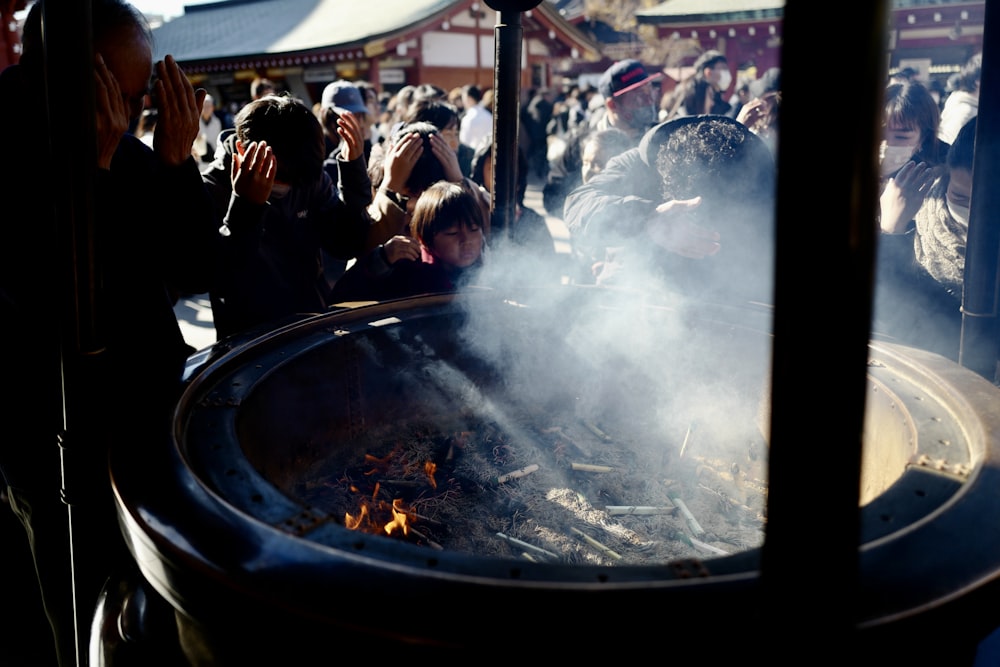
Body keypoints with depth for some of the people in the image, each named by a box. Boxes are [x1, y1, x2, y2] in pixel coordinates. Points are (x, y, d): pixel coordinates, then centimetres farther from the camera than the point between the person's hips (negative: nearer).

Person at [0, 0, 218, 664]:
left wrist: (177, 160, -13)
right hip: (62, 441, -5)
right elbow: (69, 313, -27)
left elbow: (197, 272, -2)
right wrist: (95, 168, -29)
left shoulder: (130, 152, -1)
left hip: (154, 409, 5)